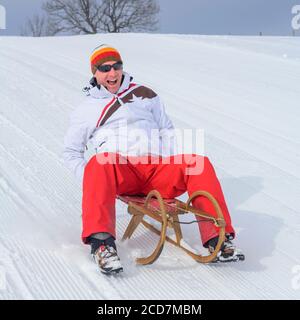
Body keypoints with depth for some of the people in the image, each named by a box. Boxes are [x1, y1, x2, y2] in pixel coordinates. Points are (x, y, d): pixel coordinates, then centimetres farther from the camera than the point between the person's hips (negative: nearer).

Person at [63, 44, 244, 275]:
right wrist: (88, 180, 5)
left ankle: (217, 238, -33)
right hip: (119, 171, -2)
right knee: (100, 163, -38)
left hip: (157, 168, 2)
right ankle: (101, 242, -52)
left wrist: (176, 164, 7)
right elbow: (72, 152, 27)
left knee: (198, 162, -27)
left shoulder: (145, 95, 26)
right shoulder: (86, 110, 23)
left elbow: (167, 130, 28)